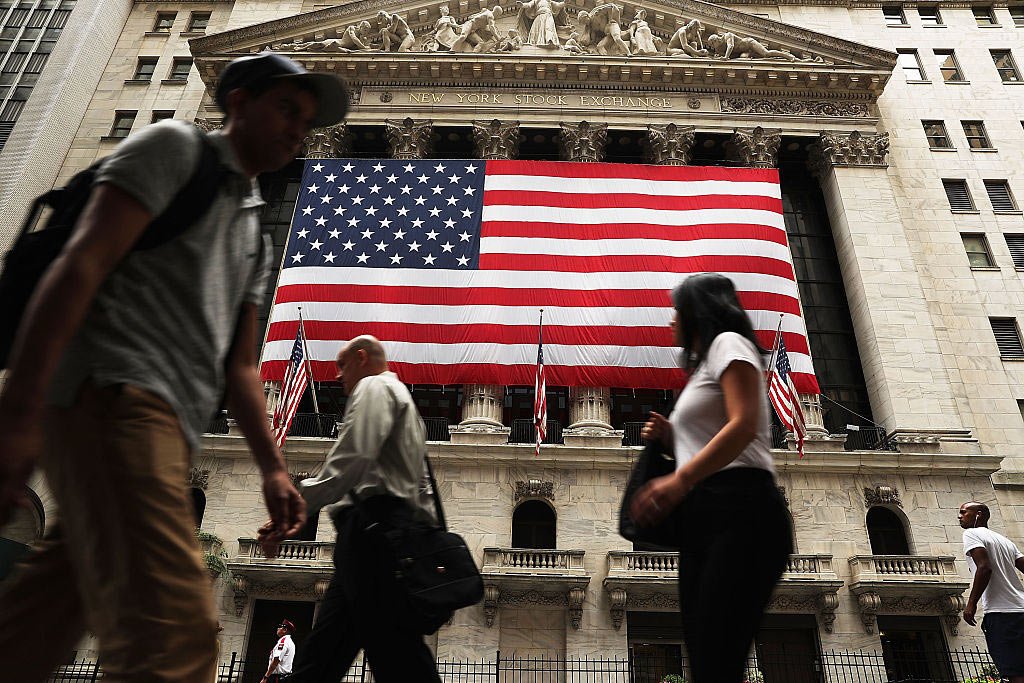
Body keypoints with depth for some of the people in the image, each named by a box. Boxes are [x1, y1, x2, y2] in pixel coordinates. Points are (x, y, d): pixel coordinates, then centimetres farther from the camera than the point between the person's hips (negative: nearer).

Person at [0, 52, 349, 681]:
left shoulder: (255, 236, 29)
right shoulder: (175, 146, 7)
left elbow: (239, 367, 24)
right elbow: (82, 264, -8)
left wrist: (273, 468, 14)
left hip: (169, 429, 9)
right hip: (113, 395, -9)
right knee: (173, 629, -21)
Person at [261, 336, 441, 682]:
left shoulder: (373, 387, 2)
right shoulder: (401, 397, 31)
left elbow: (351, 460, -16)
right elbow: (420, 489, 27)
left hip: (371, 523, -10)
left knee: (394, 649, -13)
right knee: (325, 645, 9)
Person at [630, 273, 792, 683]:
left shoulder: (728, 343, 3)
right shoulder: (703, 367, 30)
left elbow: (744, 424, -15)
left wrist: (681, 479, -25)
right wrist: (669, 438, 13)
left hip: (739, 513, -9)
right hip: (701, 517, 9)